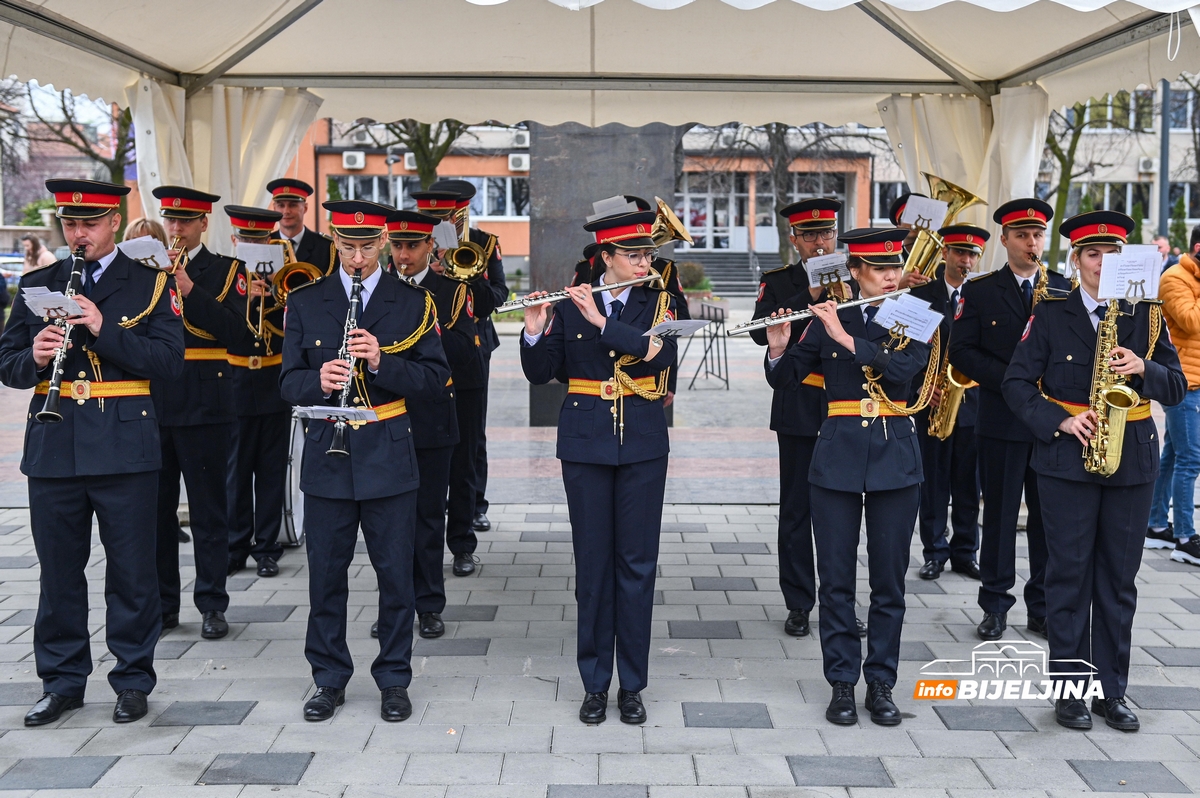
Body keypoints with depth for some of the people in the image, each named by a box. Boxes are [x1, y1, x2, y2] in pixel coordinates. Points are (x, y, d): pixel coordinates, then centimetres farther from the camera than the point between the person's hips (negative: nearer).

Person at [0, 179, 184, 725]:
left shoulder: (150, 285, 2)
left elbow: (170, 361, -9)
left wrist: (105, 329, -19)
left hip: (125, 446, -3)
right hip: (53, 448, 3)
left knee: (132, 571, 4)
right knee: (58, 572, 10)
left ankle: (132, 680, 18)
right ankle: (62, 681, 23)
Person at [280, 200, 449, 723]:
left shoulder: (414, 303, 3)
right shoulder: (304, 303, 7)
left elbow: (434, 380, -3)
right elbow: (289, 383, 4)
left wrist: (382, 362, -19)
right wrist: (318, 382, -18)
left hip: (389, 459, -1)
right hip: (326, 459, 1)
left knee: (395, 575, 5)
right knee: (326, 575, 8)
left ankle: (394, 680, 20)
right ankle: (329, 679, 23)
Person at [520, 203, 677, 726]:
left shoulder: (659, 303, 3)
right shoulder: (570, 306, 3)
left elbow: (660, 353, -17)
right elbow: (540, 373, 1)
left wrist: (602, 320, -20)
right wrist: (535, 332, -17)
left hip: (642, 443, 0)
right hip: (586, 443, 0)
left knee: (637, 563, 3)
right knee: (592, 562, 4)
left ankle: (632, 684, 15)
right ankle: (595, 683, 15)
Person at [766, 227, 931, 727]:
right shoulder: (828, 319, 5)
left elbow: (903, 367, -16)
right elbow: (782, 380, 5)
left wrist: (846, 339, -22)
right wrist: (779, 349, -15)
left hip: (895, 459, 0)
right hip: (837, 457, 0)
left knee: (889, 581, 6)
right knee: (836, 580, 4)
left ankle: (881, 684, 19)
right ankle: (842, 683, 16)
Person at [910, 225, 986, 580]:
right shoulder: (921, 293, 2)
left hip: (972, 400, 2)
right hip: (933, 400, -1)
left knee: (968, 483, 7)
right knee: (933, 480, 3)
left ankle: (964, 553, 17)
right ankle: (934, 552, 13)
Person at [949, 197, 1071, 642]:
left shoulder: (1065, 290, 8)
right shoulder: (979, 291, 2)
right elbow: (961, 351, -5)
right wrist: (1010, 379, -16)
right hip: (1000, 421, -2)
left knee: (1048, 517, 8)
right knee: (999, 515, 5)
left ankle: (1043, 609, 19)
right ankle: (995, 606, 16)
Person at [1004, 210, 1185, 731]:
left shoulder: (1146, 314, 7)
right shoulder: (1050, 314, 1)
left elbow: (1177, 386, 6)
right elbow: (1017, 384, -2)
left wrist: (1144, 370, -14)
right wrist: (1060, 422, -15)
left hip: (1132, 459, 2)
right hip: (1067, 459, -2)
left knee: (1120, 578, 8)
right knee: (1069, 574, 3)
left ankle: (1112, 690, 19)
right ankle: (1069, 689, 13)